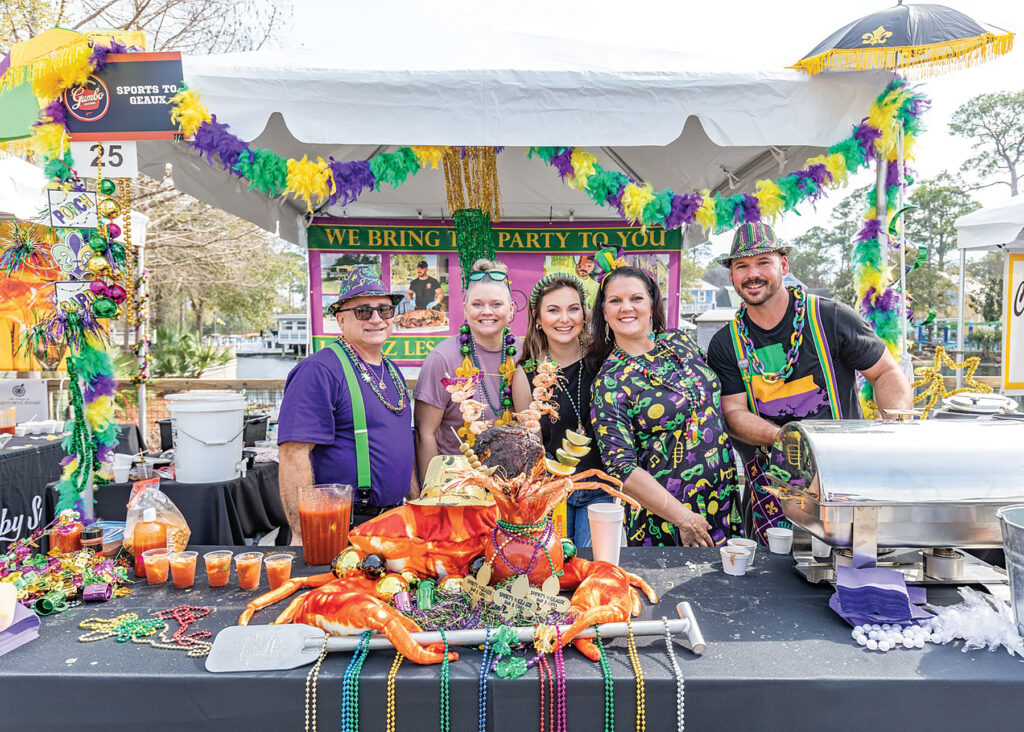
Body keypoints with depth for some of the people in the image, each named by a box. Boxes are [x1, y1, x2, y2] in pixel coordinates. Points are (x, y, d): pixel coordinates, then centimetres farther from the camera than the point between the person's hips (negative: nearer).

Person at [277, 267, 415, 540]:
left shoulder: (392, 371, 12)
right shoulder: (319, 370, -15)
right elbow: (293, 453, -22)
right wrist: (304, 537, -25)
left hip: (393, 519, 8)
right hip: (344, 527, -8)